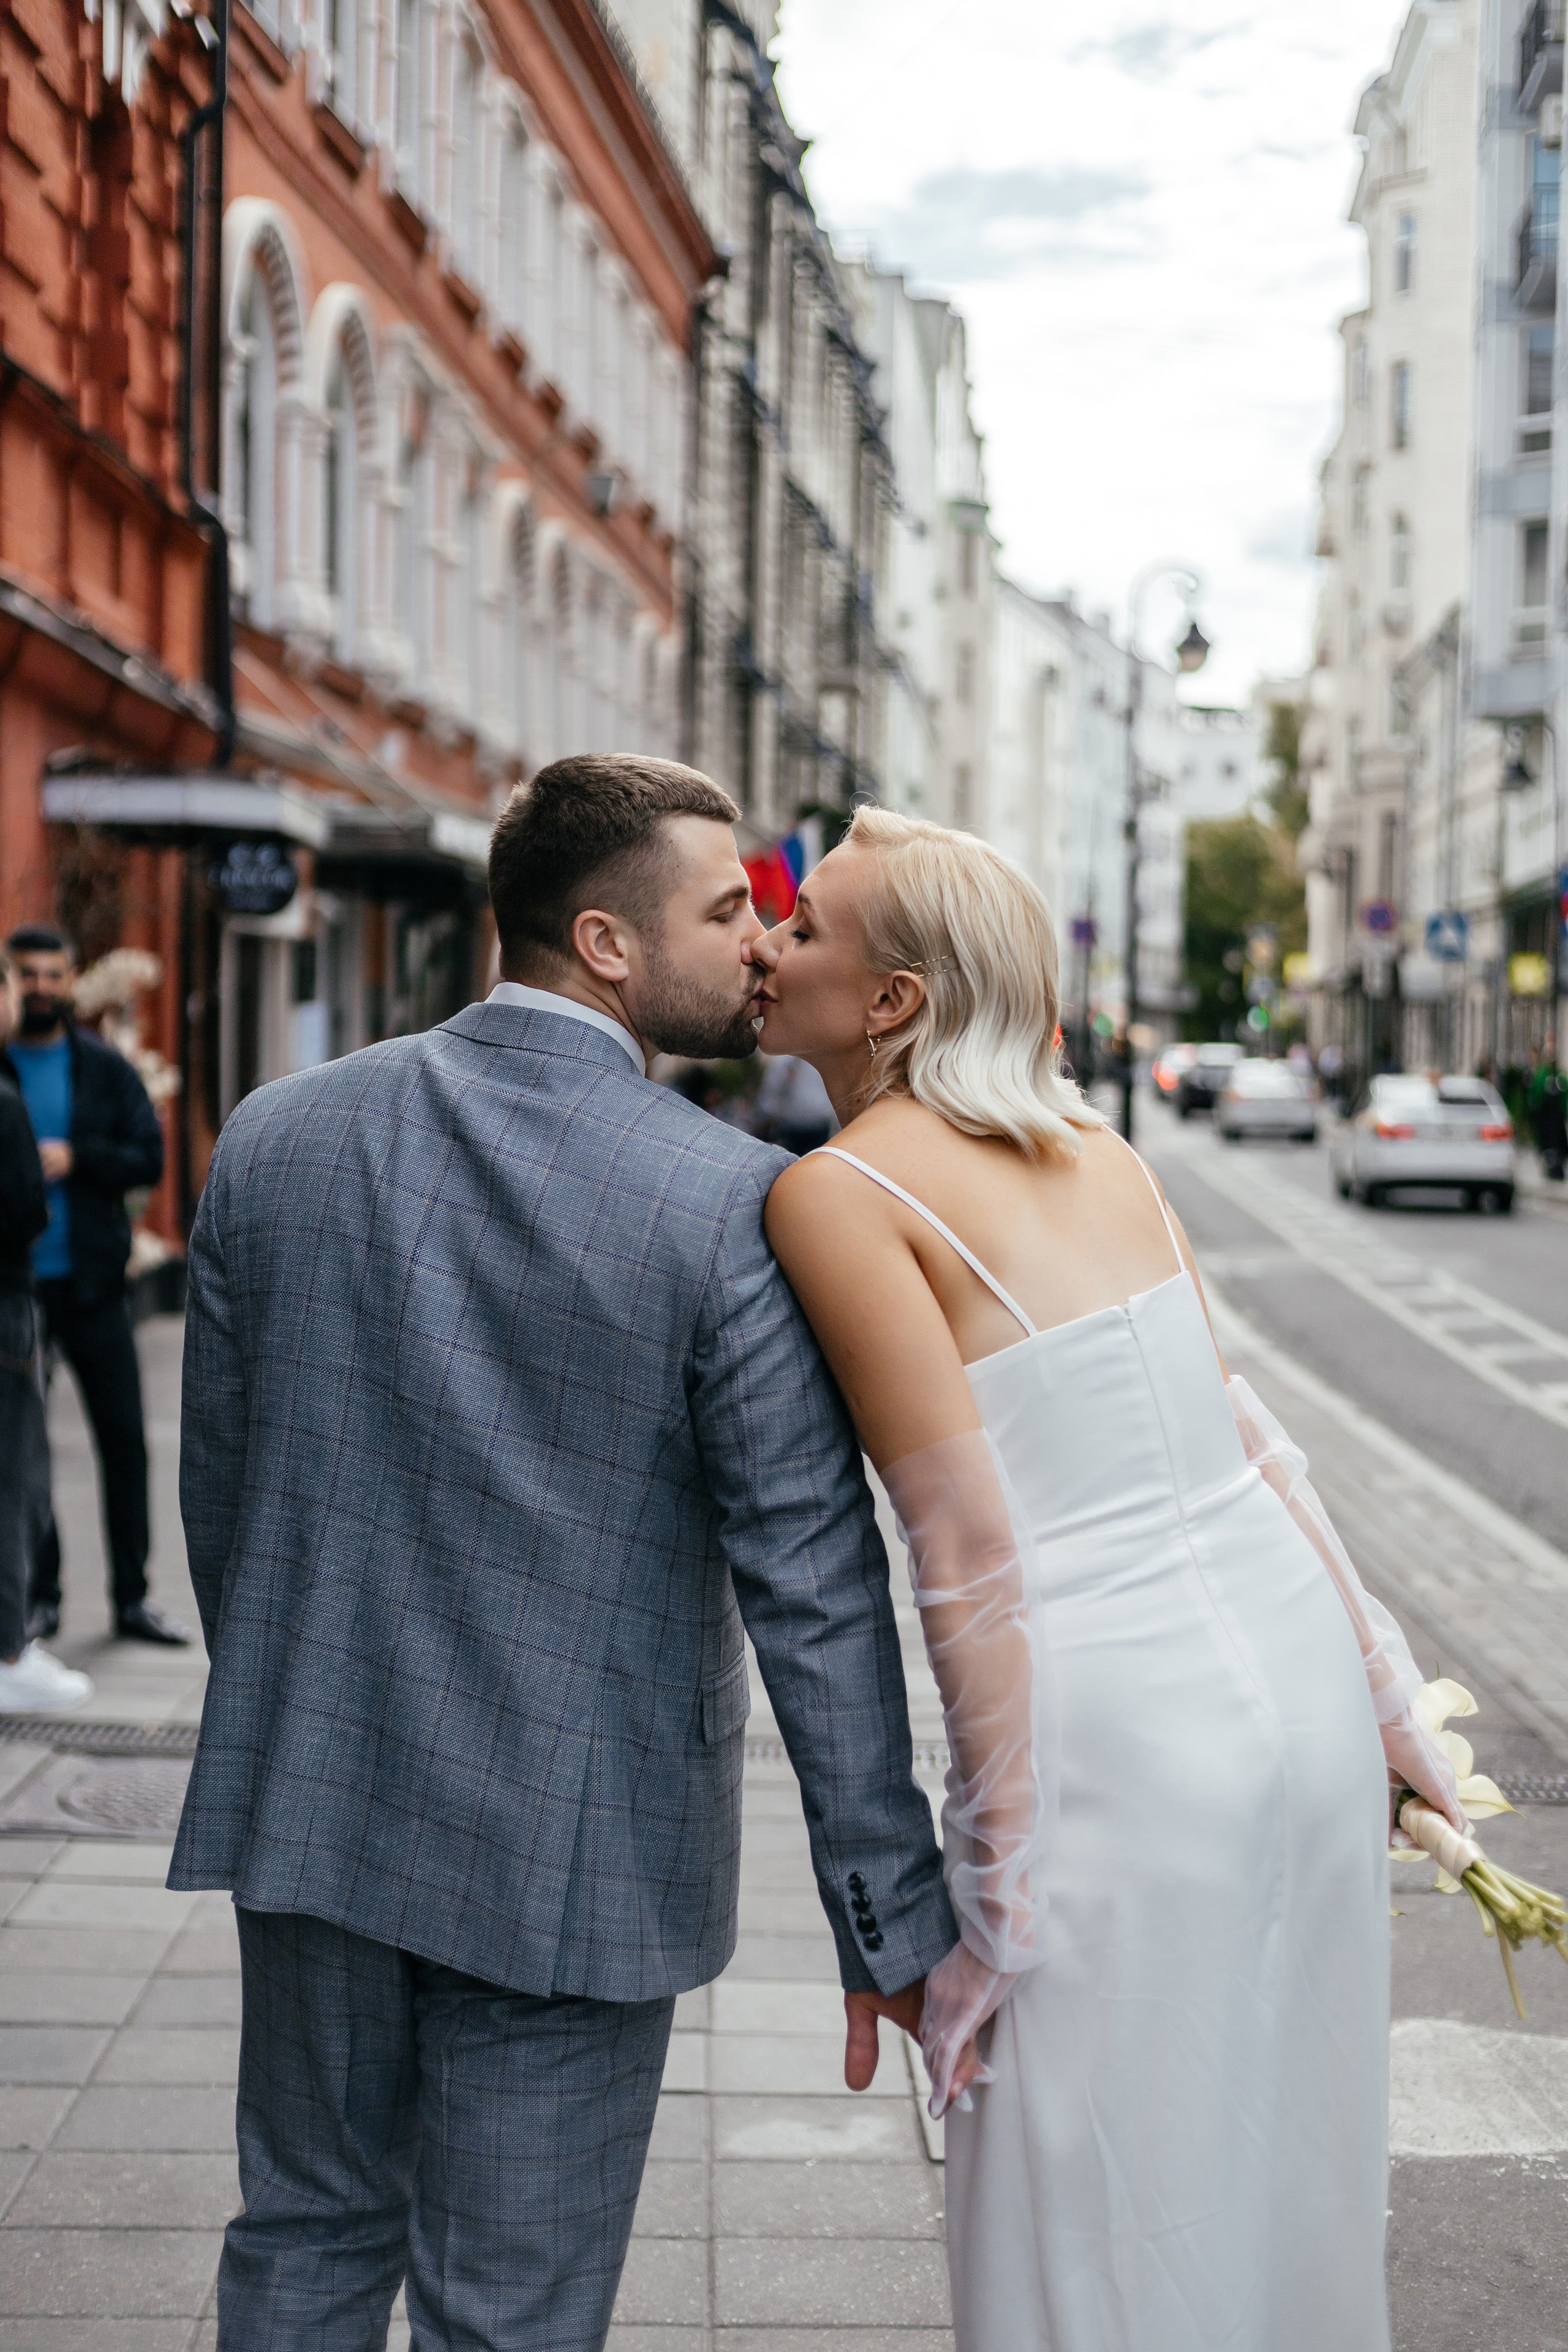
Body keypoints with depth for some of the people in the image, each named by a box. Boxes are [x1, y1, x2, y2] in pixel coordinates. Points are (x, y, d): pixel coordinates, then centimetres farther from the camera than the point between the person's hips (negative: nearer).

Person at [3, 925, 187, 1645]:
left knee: (124, 1437, 4)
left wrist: (75, 1159, -15)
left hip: (92, 1280, 2)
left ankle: (132, 1595, 15)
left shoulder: (104, 1067, 5)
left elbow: (148, 1157, -1)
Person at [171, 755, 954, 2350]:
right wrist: (890, 1916, -9)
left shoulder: (275, 1135, -2)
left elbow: (220, 1484, 6)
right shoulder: (733, 1205, -17)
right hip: (570, 1849, -4)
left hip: (311, 1805, 5)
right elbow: (813, 1591, -16)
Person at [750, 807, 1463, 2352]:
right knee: (1274, 2200, 22)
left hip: (1113, 1729, -7)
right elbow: (1244, 1440, 10)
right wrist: (1383, 1702, 17)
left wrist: (993, 1903, -10)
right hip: (1298, 1675, 7)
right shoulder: (1094, 1151, 10)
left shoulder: (832, 1195, -10)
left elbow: (973, 1551, -14)